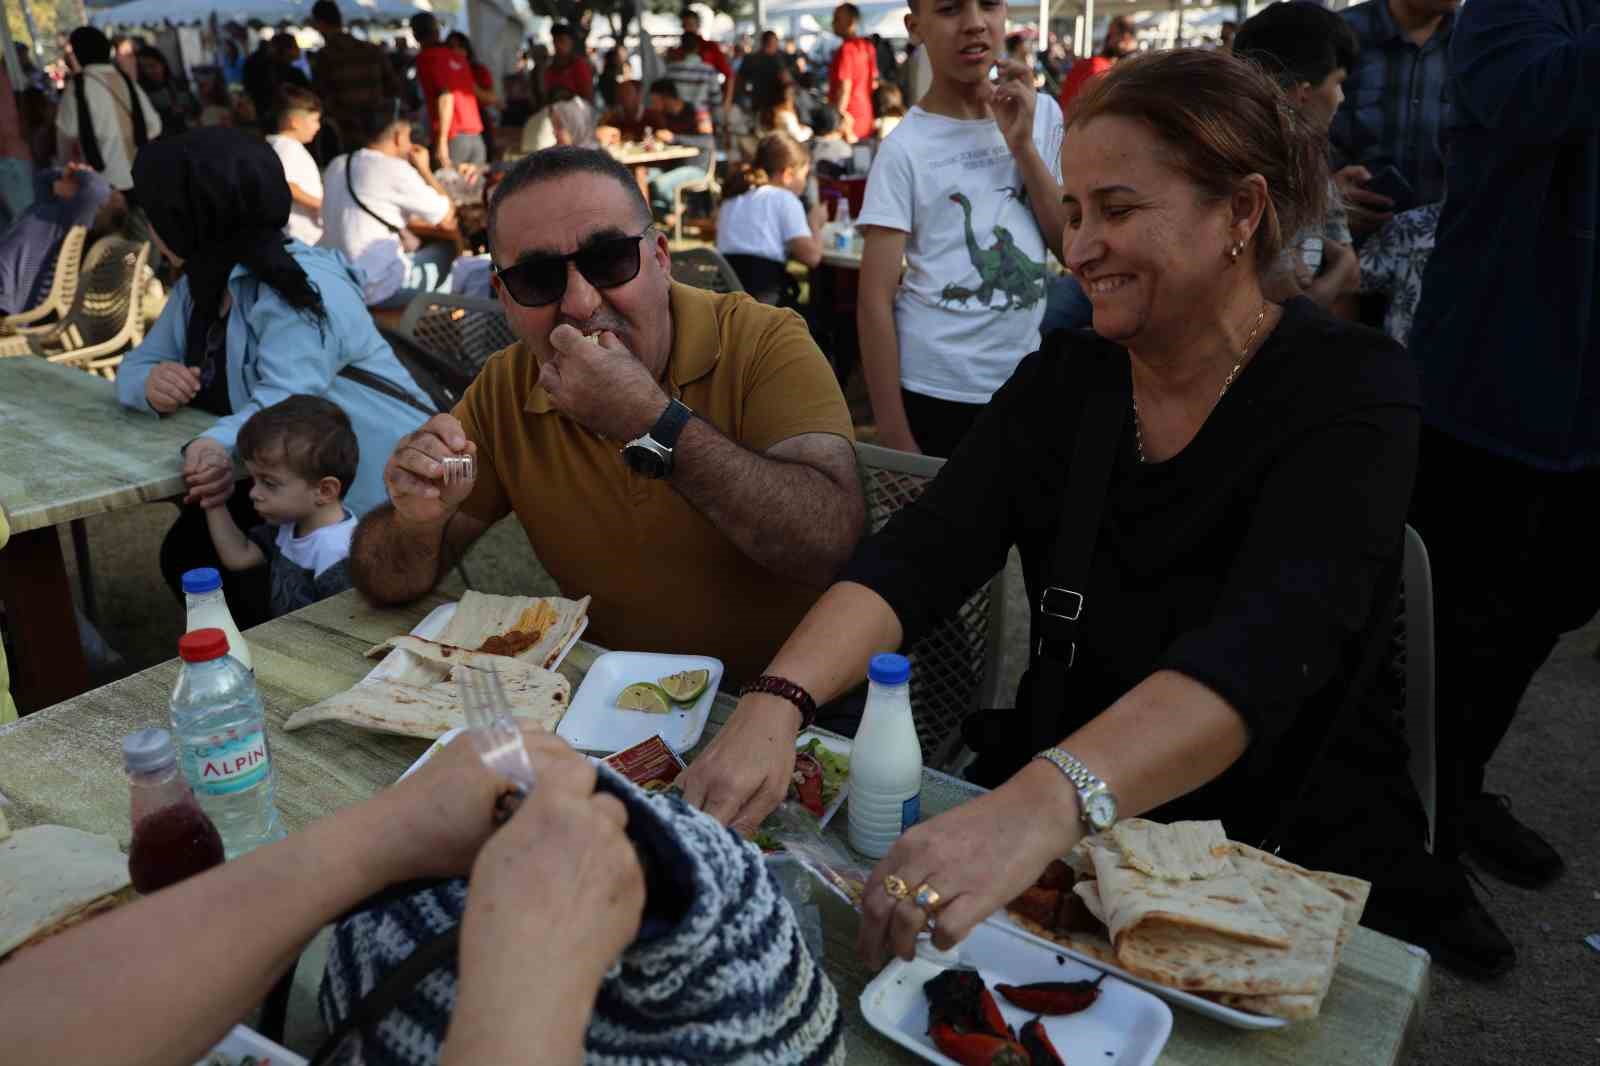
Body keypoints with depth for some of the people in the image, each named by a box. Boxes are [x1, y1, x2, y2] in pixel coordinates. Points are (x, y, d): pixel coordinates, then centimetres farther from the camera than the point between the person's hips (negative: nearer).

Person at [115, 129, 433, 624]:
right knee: (187, 551, -6)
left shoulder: (301, 287, -20)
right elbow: (137, 365, 13)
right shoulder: (198, 286, 10)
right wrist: (152, 384, -13)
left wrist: (218, 445, -52)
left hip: (373, 486, -9)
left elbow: (286, 400, -32)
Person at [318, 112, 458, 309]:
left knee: (415, 248, 26)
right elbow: (446, 218, -3)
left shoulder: (337, 166, 12)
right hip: (375, 287, -8)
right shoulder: (395, 169, -11)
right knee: (448, 252, 12)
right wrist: (424, 168, 7)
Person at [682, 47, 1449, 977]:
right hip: (1054, 837, 3)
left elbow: (1262, 649, -30)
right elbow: (917, 560, -13)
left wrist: (1038, 809, -47)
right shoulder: (1064, 380, 0)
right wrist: (777, 703, -32)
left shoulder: (1350, 390, -13)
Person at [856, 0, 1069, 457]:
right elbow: (875, 299, -12)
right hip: (932, 390, -4)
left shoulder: (1041, 114, 4)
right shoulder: (905, 147, -10)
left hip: (1026, 380, 4)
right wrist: (893, 434, -14)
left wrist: (1021, 145, -9)